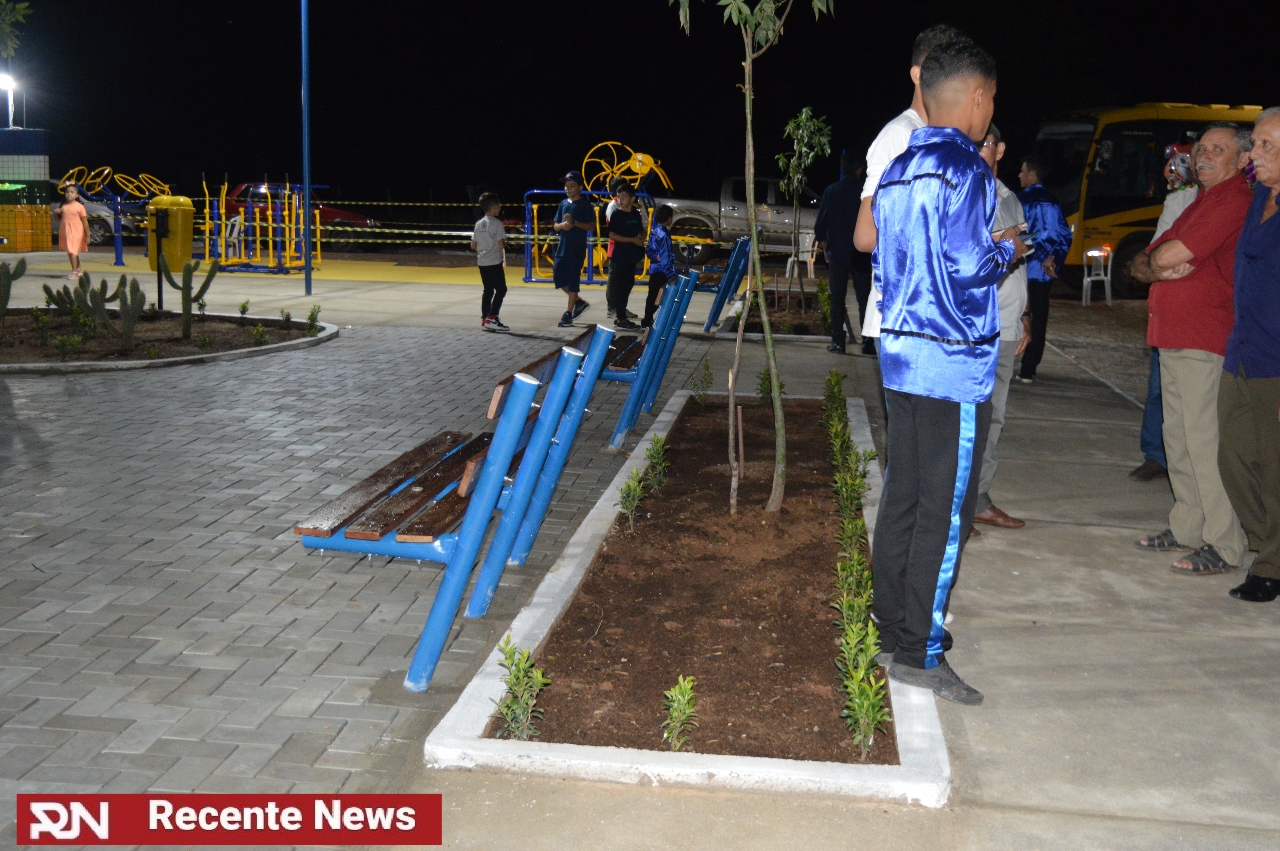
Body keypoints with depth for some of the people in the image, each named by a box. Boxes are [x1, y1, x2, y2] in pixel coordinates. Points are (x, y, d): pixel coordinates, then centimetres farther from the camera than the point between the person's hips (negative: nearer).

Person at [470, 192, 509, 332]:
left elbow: (473, 246, 11)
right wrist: (505, 244, 5)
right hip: (494, 262, -7)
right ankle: (492, 318, -9)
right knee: (501, 289, -1)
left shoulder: (479, 224, 10)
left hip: (482, 262, 7)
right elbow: (501, 244, -16)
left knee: (488, 290, 12)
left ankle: (485, 320, 10)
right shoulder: (497, 223, -11)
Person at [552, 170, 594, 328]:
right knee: (558, 277, 7)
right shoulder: (563, 204, 11)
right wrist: (562, 225, -10)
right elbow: (555, 226, 13)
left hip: (577, 249, -6)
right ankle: (579, 302, 25)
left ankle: (568, 314, 4)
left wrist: (574, 222, -21)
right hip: (562, 247, 6)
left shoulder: (585, 205, -5)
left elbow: (592, 226, -9)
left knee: (573, 280, -3)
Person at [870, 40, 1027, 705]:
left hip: (901, 355, 9)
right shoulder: (964, 168, -13)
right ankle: (919, 654, 3)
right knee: (946, 510, -2)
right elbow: (967, 270, -20)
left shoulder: (897, 170, 13)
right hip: (953, 362, -9)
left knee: (902, 496, 13)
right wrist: (1007, 250, 0)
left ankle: (892, 629, 23)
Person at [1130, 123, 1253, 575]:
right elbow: (1141, 262, 17)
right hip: (1173, 338, 10)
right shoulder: (1198, 203, 23)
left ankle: (1223, 546, -4)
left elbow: (1171, 255, -19)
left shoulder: (1235, 200, -11)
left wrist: (1157, 259, 4)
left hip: (1205, 342, -10)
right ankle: (1187, 527, 24)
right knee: (1177, 438, 14)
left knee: (1204, 441, -9)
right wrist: (1158, 269, -6)